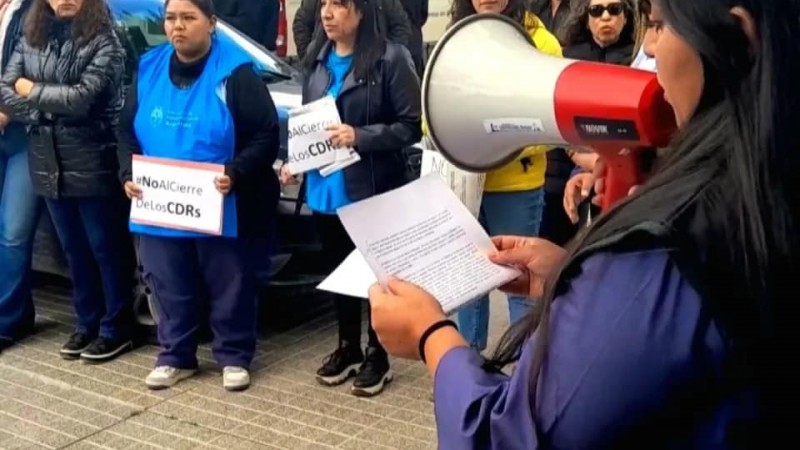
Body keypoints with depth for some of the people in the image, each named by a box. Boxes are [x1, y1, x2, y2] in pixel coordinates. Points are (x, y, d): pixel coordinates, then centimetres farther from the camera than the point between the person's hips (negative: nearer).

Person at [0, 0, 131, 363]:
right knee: (74, 249, 15)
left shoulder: (104, 41, -7)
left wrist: (32, 91, -5)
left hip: (91, 162, -5)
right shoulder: (30, 40, 10)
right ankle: (87, 323, 27)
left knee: (105, 248, 4)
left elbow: (83, 97, -16)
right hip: (47, 161, 6)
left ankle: (116, 328, 16)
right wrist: (45, 116, -11)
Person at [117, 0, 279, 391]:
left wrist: (235, 174, -22)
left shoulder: (235, 72, -7)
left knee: (229, 287, 7)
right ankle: (175, 356, 29)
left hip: (220, 210, -4)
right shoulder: (149, 68, 8)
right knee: (170, 288, 13)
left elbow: (266, 136, -9)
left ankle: (234, 357, 23)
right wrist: (128, 174, 0)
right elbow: (127, 132, 15)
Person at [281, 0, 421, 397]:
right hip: (325, 189, 6)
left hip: (373, 190, -6)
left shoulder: (390, 58, -13)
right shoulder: (317, 58, 8)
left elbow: (412, 125, -13)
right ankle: (347, 349, 34)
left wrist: (360, 136, -23)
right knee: (338, 271, 17)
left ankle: (376, 356, 24)